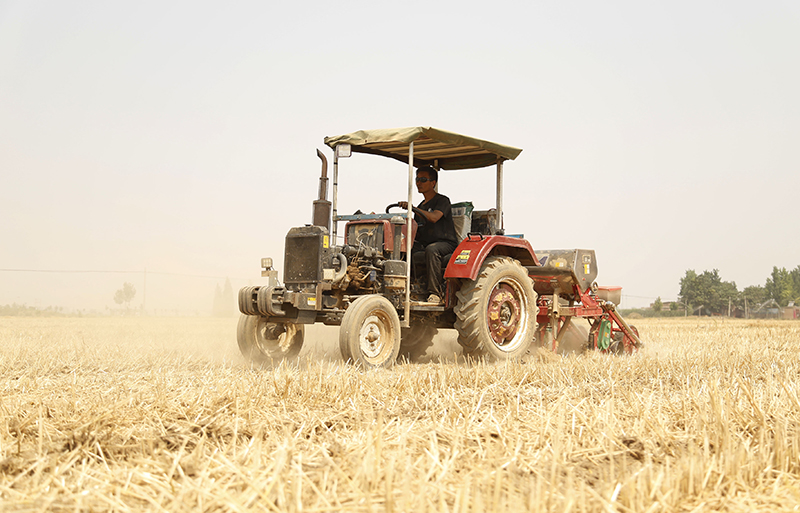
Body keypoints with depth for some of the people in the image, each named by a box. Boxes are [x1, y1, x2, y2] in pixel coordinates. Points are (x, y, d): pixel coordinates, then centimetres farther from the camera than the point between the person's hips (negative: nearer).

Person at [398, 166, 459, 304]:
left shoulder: (442, 200, 0)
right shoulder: (420, 206, 23)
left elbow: (434, 217, -21)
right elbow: (415, 232, 26)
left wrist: (412, 208, -27)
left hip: (446, 244, -6)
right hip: (424, 246, 6)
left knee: (431, 250, -40)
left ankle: (435, 293, -37)